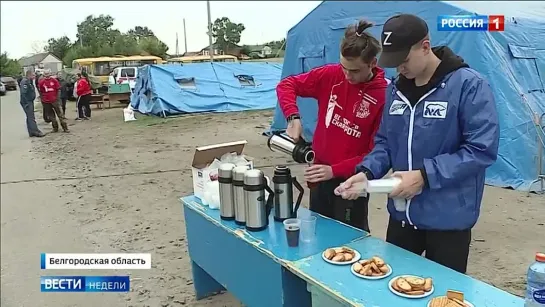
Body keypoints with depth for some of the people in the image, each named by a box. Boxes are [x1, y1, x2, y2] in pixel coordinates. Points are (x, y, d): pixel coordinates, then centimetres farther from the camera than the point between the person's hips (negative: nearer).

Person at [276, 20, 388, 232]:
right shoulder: (330, 75, -6)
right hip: (319, 176, 5)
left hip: (351, 182, -4)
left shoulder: (384, 95, -17)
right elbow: (287, 85, 2)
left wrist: (335, 170, -24)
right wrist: (293, 117, -15)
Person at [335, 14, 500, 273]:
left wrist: (425, 175, -23)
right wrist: (367, 172, -8)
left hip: (448, 218, -5)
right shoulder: (396, 89, 4)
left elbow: (482, 149, -18)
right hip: (401, 214, 6)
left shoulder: (469, 85, -15)